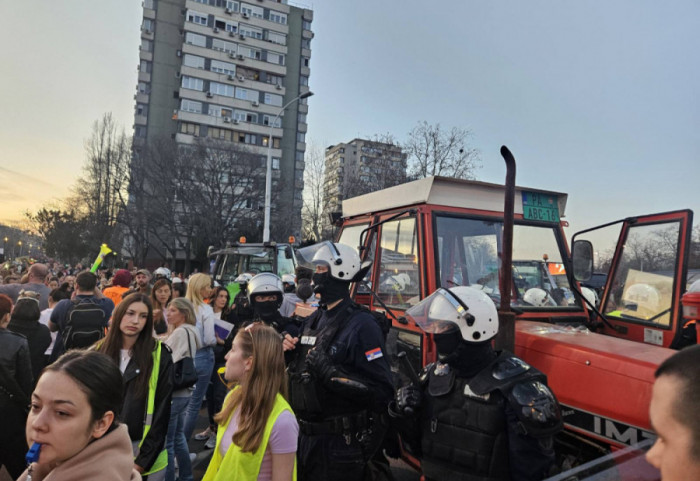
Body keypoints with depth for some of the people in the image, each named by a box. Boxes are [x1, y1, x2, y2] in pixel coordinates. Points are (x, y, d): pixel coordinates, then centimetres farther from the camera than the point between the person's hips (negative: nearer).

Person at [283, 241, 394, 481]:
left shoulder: (361, 325, -17)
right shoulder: (313, 320, 7)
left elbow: (382, 392, -22)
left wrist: (331, 372, -26)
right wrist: (288, 351, -2)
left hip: (340, 444, -7)